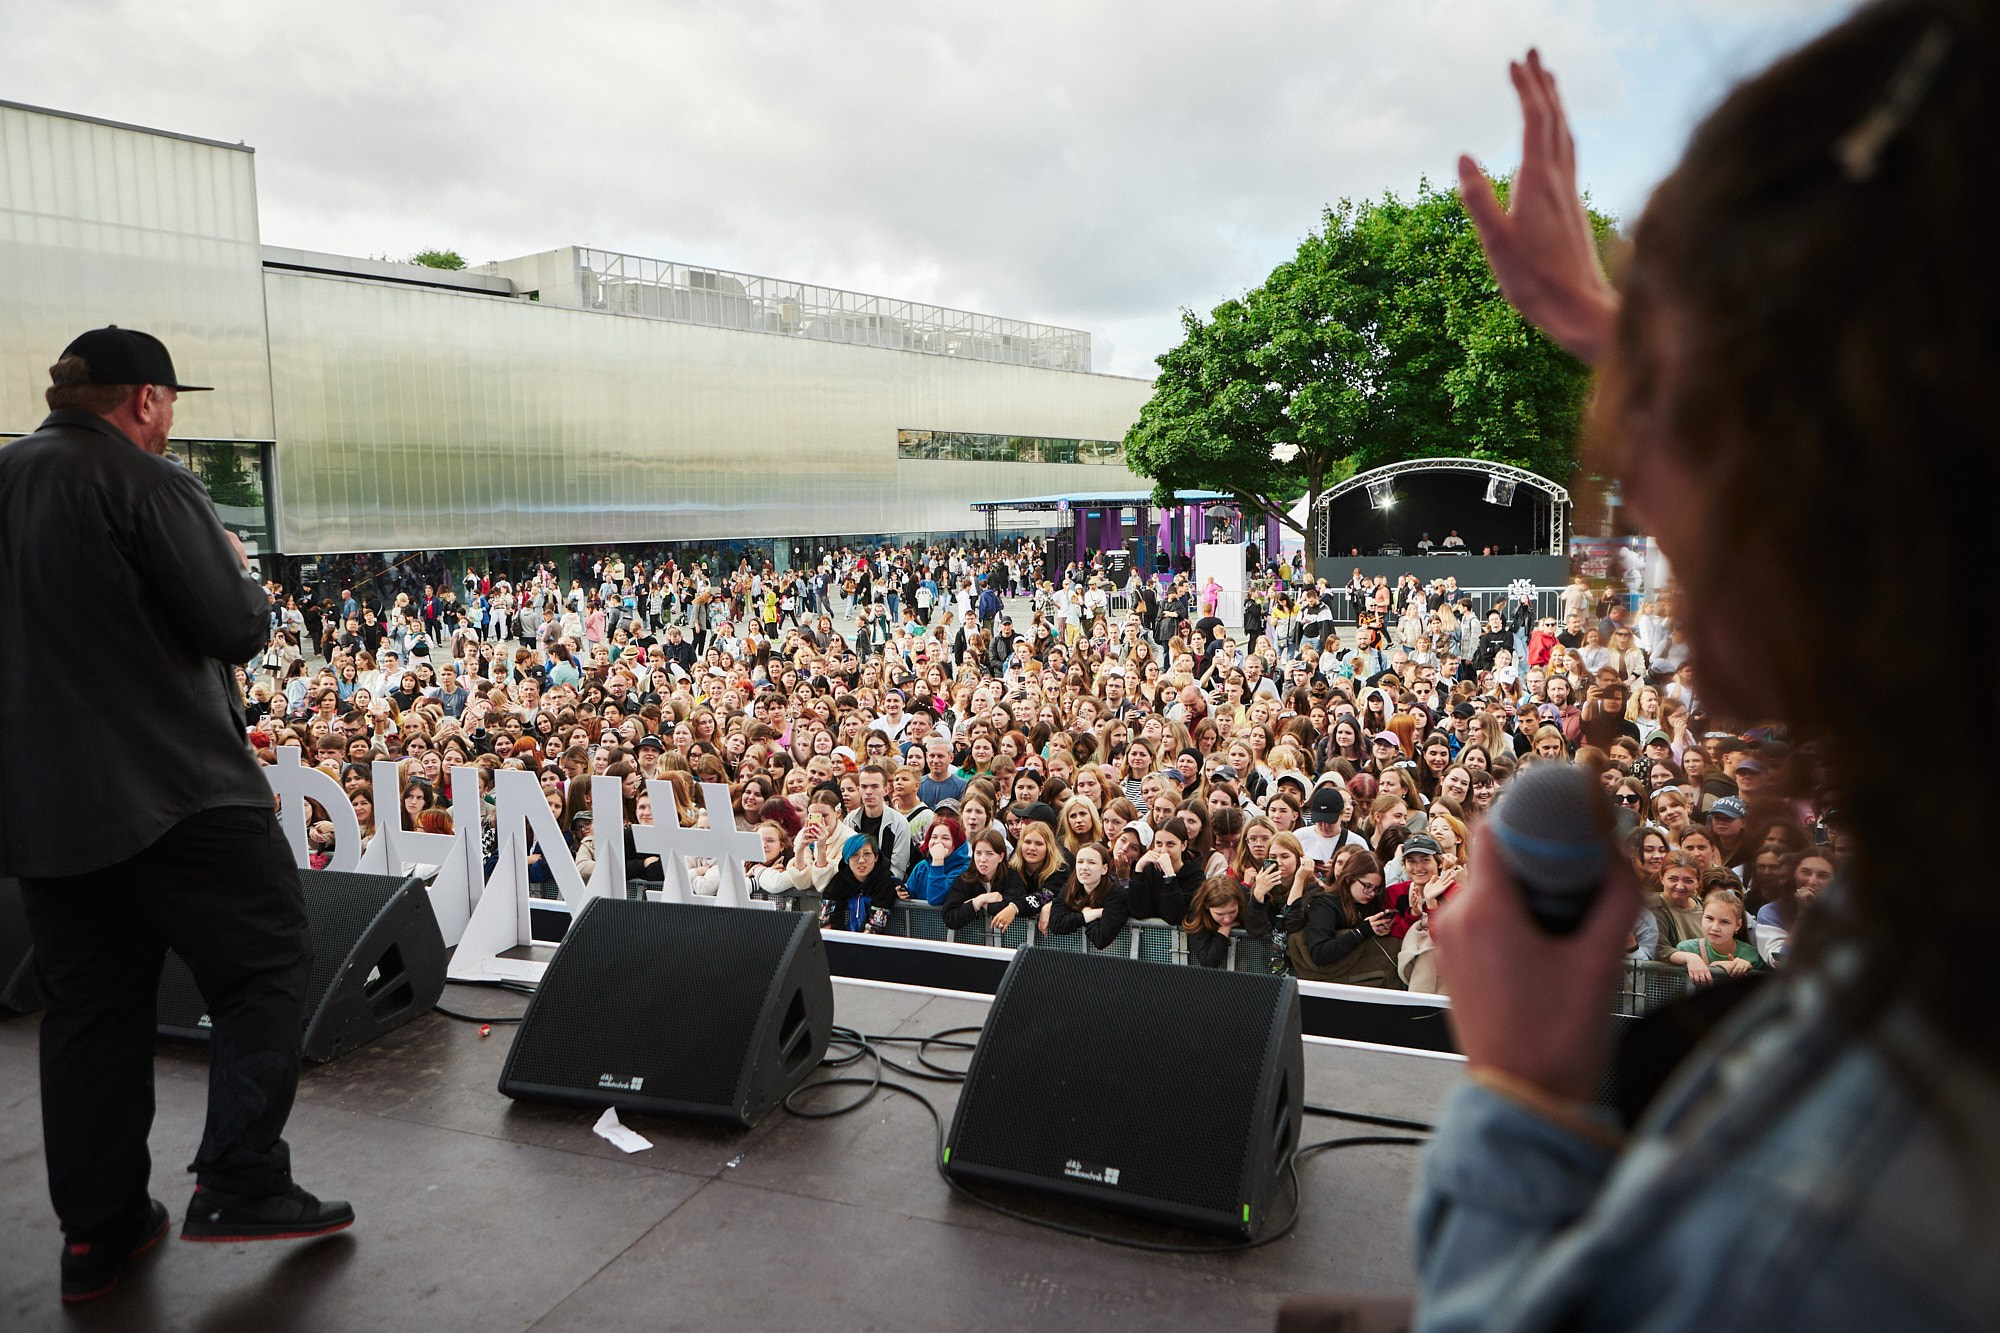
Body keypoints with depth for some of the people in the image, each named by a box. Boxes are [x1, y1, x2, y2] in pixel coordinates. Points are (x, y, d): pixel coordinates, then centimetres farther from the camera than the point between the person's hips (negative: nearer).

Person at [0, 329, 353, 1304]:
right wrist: (239, 572, 7)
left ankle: (96, 1232, 21)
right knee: (264, 965, 4)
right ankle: (239, 1183, -2)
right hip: (171, 787, -7)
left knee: (91, 1008, 14)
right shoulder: (145, 482, -11)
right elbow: (238, 628, -14)